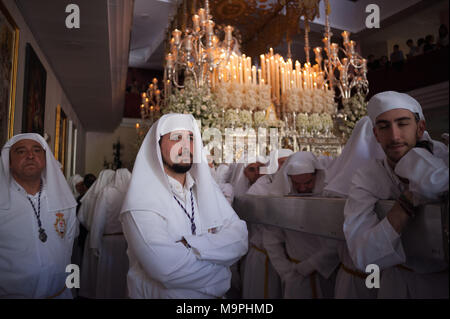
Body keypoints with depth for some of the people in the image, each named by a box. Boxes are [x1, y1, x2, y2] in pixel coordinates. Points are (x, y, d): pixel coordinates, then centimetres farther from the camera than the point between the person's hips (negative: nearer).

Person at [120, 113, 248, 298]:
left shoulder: (207, 188, 5)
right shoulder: (142, 199, -10)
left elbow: (240, 237, -5)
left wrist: (191, 244, -18)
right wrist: (216, 242, -9)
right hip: (163, 294, -3)